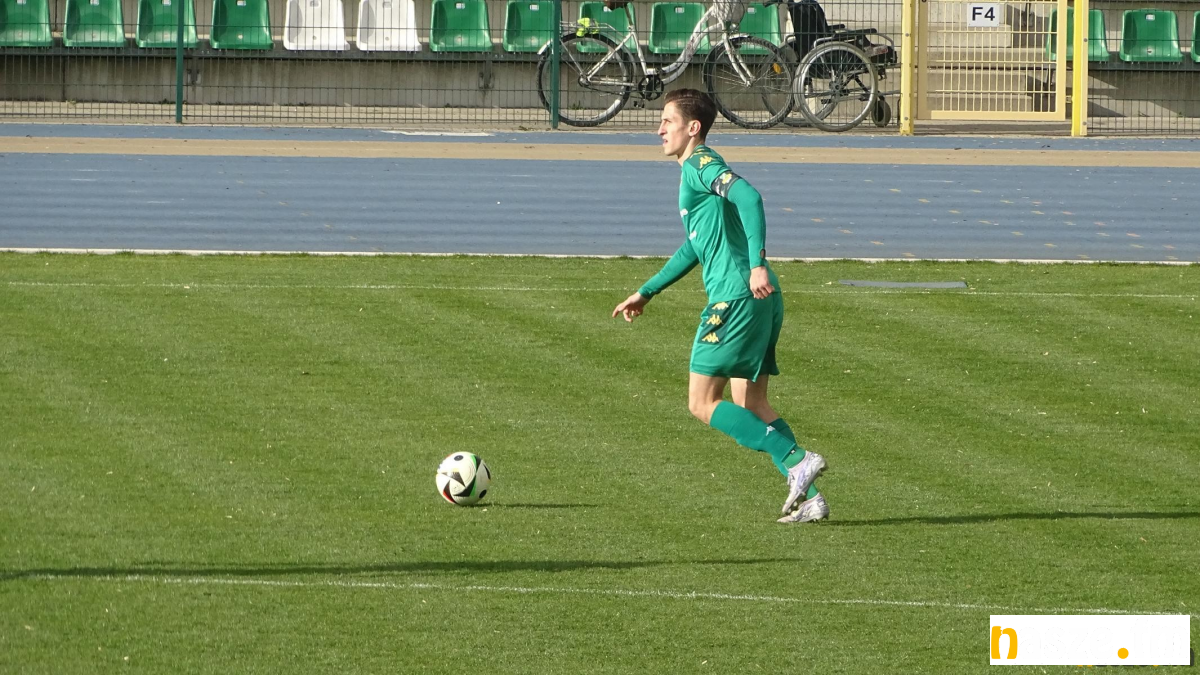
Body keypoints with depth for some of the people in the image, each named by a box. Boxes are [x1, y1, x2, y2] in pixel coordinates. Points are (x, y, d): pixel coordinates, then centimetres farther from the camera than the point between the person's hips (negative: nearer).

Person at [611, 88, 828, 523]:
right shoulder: (697, 171, 24)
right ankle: (808, 496, 4)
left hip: (735, 298, -10)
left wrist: (757, 263, -35)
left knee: (703, 404, -5)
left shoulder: (700, 165, -6)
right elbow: (694, 247, 35)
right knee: (750, 405, 13)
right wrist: (646, 293, 40)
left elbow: (748, 196, -25)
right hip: (761, 300, 10)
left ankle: (798, 462, -14)